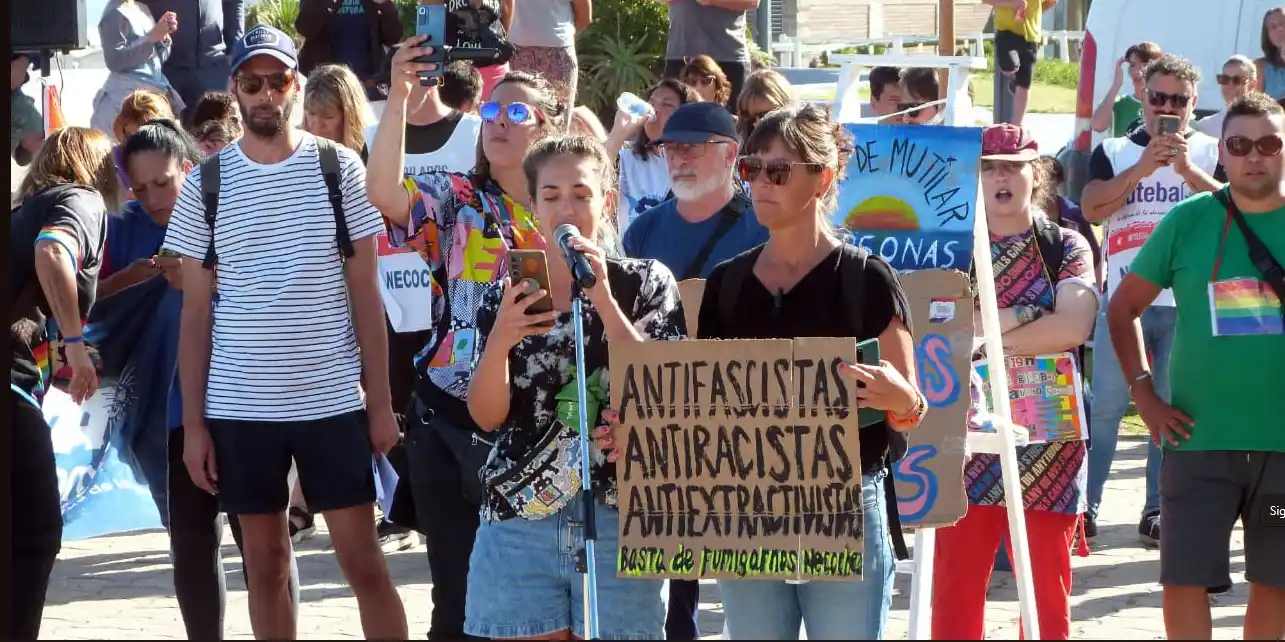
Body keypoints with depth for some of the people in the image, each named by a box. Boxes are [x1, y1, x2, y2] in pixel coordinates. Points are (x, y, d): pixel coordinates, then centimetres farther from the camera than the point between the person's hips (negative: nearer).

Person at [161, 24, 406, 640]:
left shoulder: (339, 167, 1)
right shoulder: (206, 184, 3)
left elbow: (365, 292, 3)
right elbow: (196, 312, 5)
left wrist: (380, 400, -1)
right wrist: (193, 422, 0)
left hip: (333, 399, -1)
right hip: (239, 406, 1)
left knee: (363, 560, -1)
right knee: (266, 563, 8)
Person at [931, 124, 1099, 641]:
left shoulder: (1066, 248, 2)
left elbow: (1072, 326, -15)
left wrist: (976, 332, -13)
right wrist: (1018, 315, -14)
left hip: (1046, 452, -1)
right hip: (966, 443, 2)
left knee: (1047, 598, 4)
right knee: (954, 598, 3)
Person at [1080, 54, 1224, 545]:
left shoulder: (1211, 153, 8)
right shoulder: (1114, 152, 9)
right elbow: (1091, 208, -7)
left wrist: (1187, 168, -18)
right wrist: (1142, 168, -16)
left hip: (1187, 302, 0)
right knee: (1105, 406, -1)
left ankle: (1158, 511, 8)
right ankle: (1086, 505, 4)